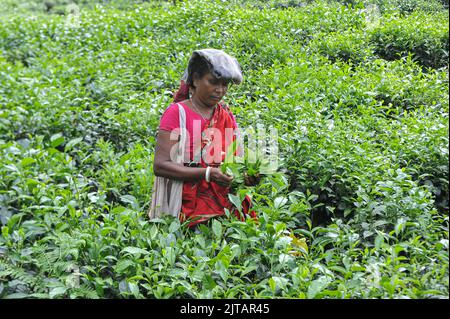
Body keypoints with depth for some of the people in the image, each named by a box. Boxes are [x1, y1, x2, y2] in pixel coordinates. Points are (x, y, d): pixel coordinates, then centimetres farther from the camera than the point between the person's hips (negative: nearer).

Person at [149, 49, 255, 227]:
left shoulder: (227, 116, 12)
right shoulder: (177, 113, -4)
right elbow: (160, 165, -11)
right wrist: (207, 174, -21)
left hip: (225, 198, 5)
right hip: (187, 204, -5)